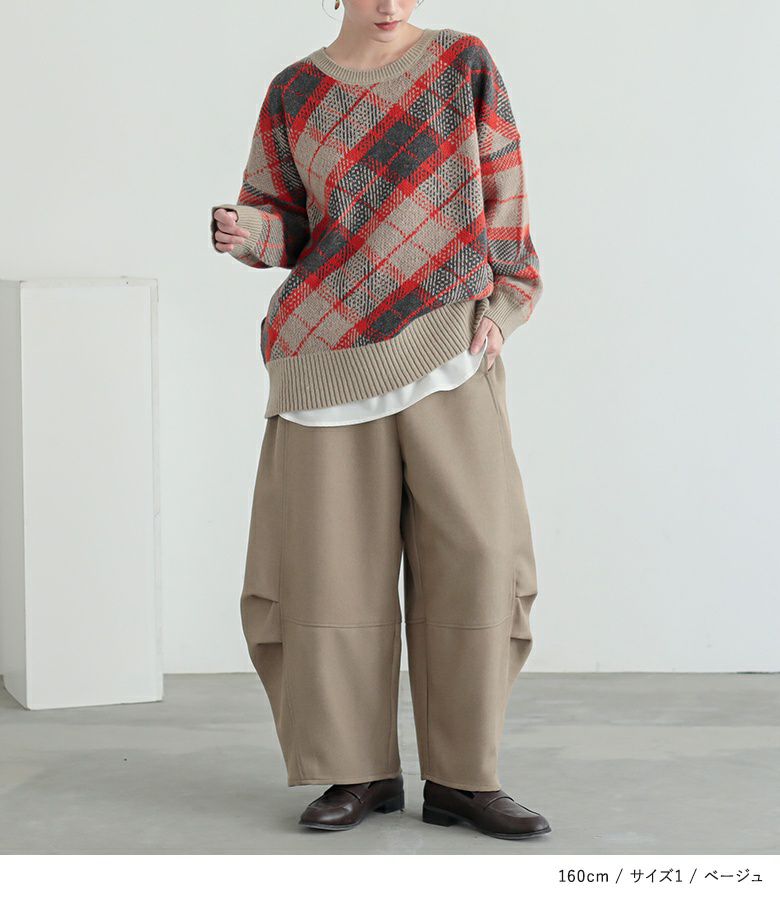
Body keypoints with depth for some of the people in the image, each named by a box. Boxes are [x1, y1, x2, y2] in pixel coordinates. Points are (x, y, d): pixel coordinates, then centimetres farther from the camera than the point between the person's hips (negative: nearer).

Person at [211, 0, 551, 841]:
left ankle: (462, 777, 2)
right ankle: (361, 772, 9)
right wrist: (245, 232, -12)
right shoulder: (293, 94, 8)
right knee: (330, 559, -3)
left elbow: (500, 191, 7)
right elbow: (282, 224, 10)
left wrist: (499, 305, -3)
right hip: (332, 352, 1)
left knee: (474, 552, -8)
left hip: (446, 344, 0)